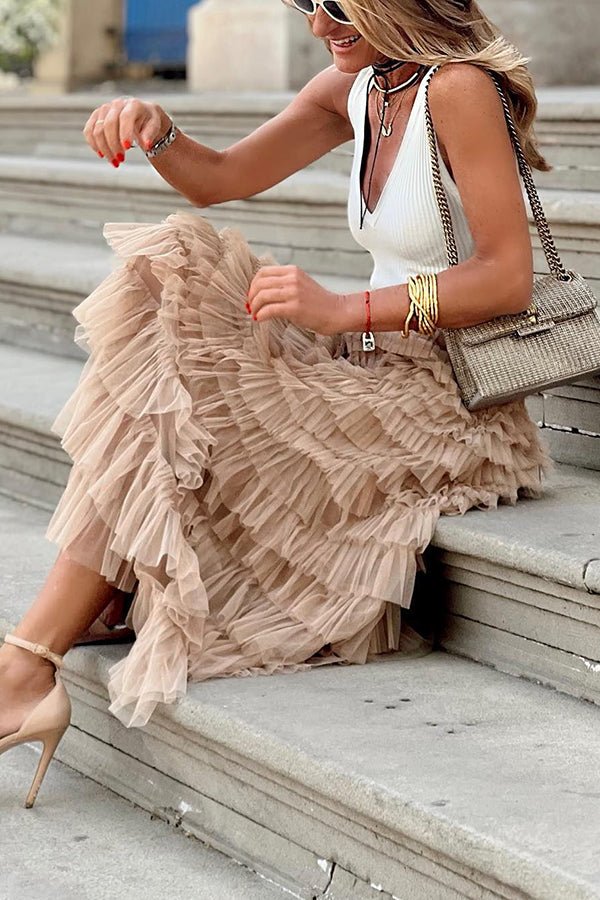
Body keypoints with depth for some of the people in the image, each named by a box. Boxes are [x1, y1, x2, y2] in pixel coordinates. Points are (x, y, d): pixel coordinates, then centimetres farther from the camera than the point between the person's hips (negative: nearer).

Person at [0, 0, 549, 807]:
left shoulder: (458, 89, -16)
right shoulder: (352, 91, 9)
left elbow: (510, 279, -19)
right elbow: (218, 180, 14)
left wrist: (345, 310, -24)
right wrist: (152, 130, -8)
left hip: (455, 403, -8)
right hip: (377, 374, 8)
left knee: (183, 406, -18)